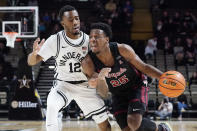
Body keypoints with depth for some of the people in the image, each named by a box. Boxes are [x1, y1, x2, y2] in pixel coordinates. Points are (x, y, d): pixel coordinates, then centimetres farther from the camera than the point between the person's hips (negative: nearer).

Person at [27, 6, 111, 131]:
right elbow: (31, 62, -14)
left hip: (86, 86, 2)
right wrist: (34, 52, -37)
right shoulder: (55, 40, -14)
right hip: (63, 84, -2)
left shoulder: (88, 40, -9)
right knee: (52, 105, -35)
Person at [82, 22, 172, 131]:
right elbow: (104, 94, -20)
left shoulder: (123, 50, -24)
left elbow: (144, 67, -9)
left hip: (137, 88, -2)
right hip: (118, 95, 3)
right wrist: (101, 79, -42)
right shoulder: (89, 63, -22)